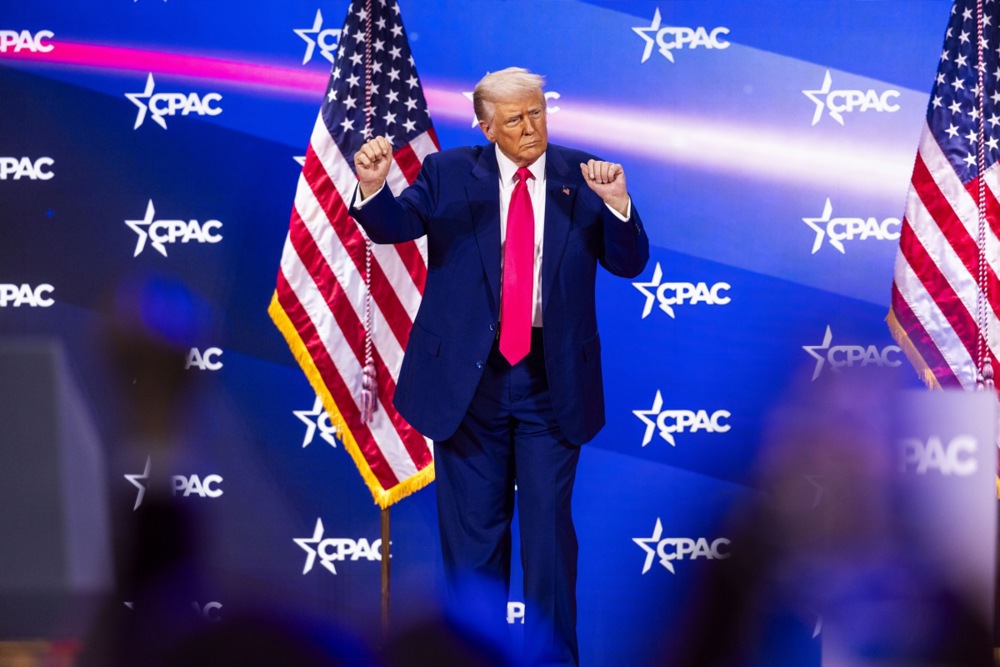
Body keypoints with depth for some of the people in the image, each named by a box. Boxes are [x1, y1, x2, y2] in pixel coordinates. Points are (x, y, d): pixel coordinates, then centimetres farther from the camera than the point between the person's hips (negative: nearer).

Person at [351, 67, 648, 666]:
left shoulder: (582, 176, 1)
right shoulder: (449, 173, 1)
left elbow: (629, 263, -3)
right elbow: (396, 225, -12)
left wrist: (617, 204, -22)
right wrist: (373, 187, -34)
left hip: (552, 377, 0)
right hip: (468, 375, 0)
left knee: (549, 524, 4)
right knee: (473, 530, 9)